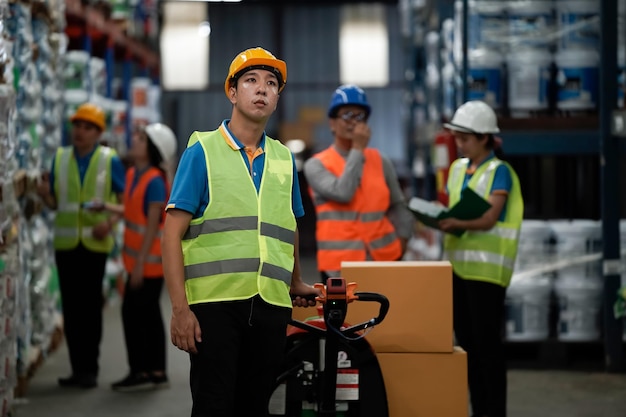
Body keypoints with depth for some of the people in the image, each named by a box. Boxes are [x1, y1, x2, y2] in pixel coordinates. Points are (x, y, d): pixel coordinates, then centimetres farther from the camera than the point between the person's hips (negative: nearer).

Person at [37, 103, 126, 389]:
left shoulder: (110, 161, -1)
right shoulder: (60, 158, 9)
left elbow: (125, 200, -1)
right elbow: (55, 203, 11)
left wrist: (110, 222, -18)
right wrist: (45, 194, -11)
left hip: (95, 244, -3)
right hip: (65, 243, 3)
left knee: (90, 307, -1)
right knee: (71, 306, 5)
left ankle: (89, 369, 5)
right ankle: (77, 368, 12)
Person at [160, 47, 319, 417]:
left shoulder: (284, 159, 14)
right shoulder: (202, 151, 1)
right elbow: (173, 234, -5)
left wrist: (296, 283, 33)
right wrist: (180, 307, -12)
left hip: (271, 307, 4)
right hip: (214, 304, -4)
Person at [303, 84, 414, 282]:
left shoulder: (380, 162, 10)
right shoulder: (316, 165, -2)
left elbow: (398, 207, 16)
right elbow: (343, 192, -19)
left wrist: (402, 242, 5)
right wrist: (358, 149, -11)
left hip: (384, 259, 4)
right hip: (340, 266, -3)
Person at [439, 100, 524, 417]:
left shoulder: (499, 171, -7)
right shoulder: (457, 168, 14)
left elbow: (488, 219, -18)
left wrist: (454, 223, -34)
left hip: (487, 267, -7)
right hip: (458, 264, 7)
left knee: (486, 342, -6)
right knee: (466, 340, 9)